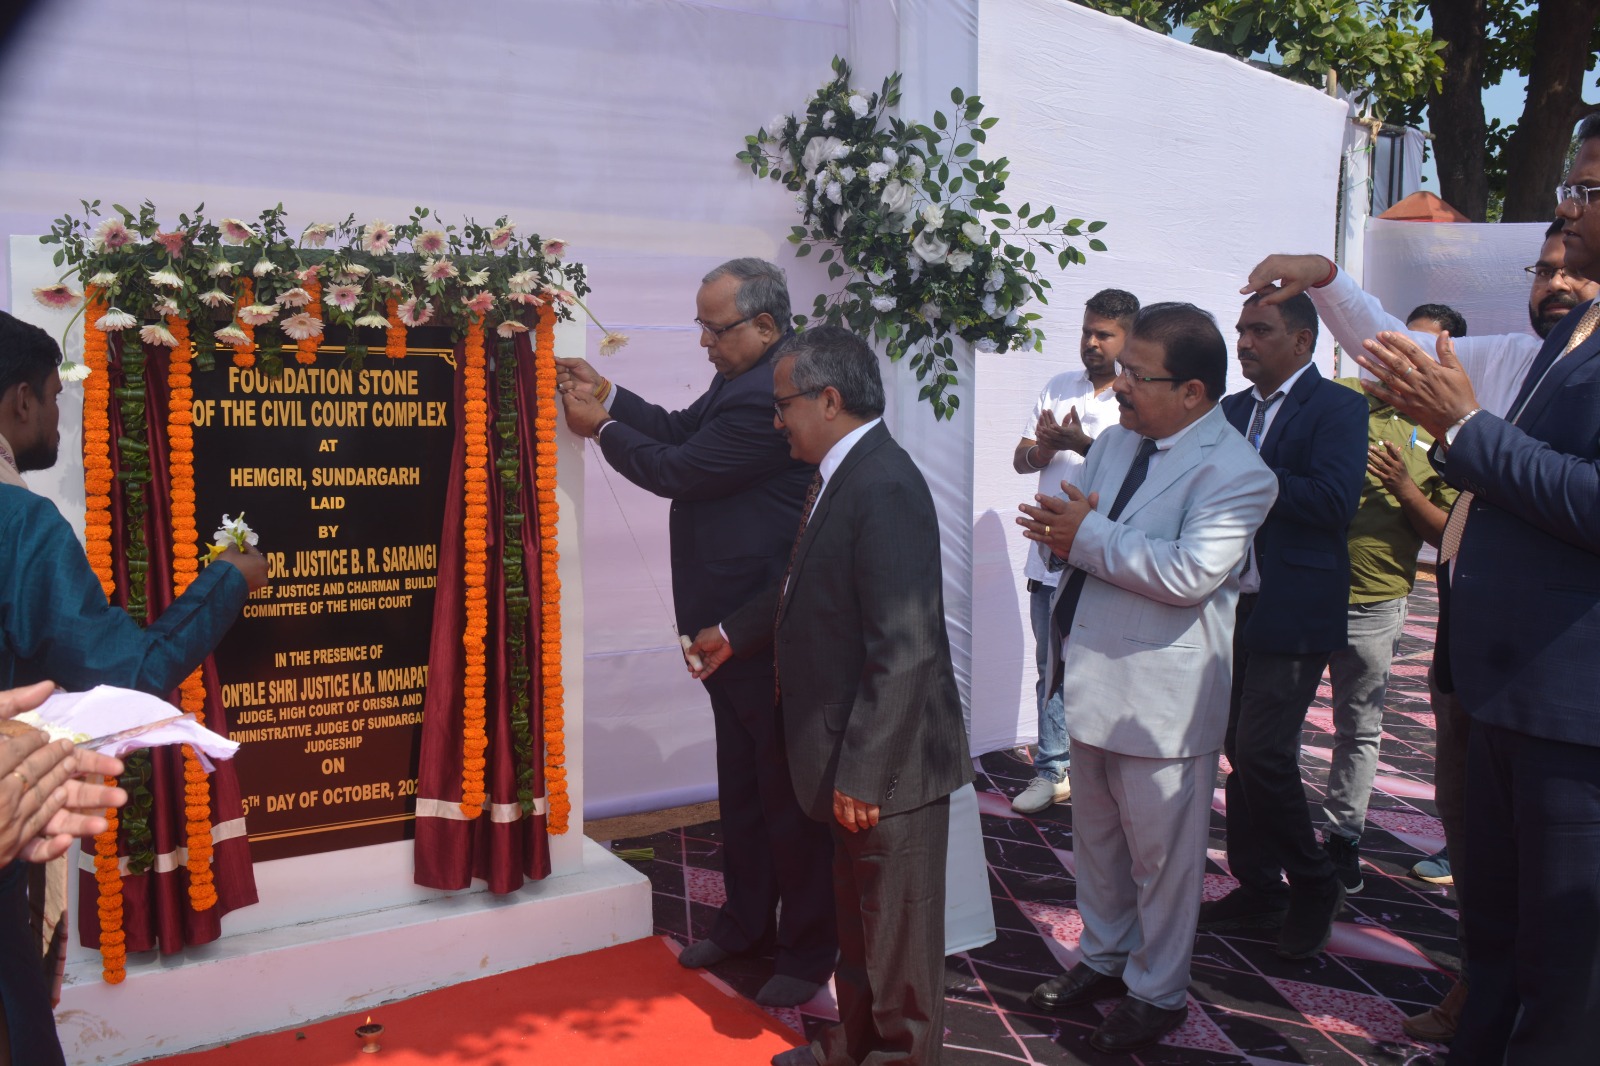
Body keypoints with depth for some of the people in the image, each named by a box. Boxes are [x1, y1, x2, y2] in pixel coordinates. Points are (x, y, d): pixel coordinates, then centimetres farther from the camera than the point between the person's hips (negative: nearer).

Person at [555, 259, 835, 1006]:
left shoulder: (767, 396, -24)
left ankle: (809, 952, 21)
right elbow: (683, 428, 14)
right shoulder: (745, 380, 8)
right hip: (736, 623, 11)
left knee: (789, 793, 4)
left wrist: (601, 427, -4)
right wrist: (609, 395, 4)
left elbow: (679, 469, -18)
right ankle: (746, 923, 38)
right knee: (741, 784, 21)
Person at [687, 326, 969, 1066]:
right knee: (859, 912, 25)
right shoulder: (842, 476, 5)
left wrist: (862, 772, -24)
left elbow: (904, 650, -28)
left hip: (888, 761, -9)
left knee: (896, 922, 12)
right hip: (852, 755, 9)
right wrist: (734, 634, 25)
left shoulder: (885, 490, -25)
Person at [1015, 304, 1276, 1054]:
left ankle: (1157, 992, 29)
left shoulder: (1234, 471, -17)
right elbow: (1075, 527, 11)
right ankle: (1105, 956, 43)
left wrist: (1089, 537, -22)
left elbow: (1191, 573, -28)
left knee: (1160, 851, 9)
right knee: (1095, 836, 23)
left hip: (1161, 696, -8)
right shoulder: (1114, 441, 8)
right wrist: (1062, 530, -13)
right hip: (1094, 678, 8)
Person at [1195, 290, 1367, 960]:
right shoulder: (1232, 409, 15)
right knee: (1241, 753, 12)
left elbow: (1332, 501, -20)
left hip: (1292, 614, -7)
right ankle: (1257, 887, 26)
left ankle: (1314, 884, 12)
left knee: (1262, 752, -10)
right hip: (1235, 609, 7)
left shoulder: (1338, 408, -6)